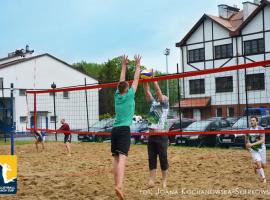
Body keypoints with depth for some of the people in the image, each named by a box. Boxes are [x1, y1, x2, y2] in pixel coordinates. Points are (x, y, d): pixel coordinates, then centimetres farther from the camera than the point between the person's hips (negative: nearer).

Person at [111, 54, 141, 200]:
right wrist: (137, 65, 23)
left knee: (116, 158, 4)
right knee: (122, 157, -18)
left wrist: (124, 65, 34)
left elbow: (121, 81, 26)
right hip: (124, 129, -6)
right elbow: (136, 79, 11)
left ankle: (117, 185, 1)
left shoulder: (117, 95, 13)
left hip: (115, 129, 6)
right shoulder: (129, 95, 2)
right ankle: (119, 186, -32)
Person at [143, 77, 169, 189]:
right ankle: (151, 181, 9)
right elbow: (147, 92, 4)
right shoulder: (153, 103, 13)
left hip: (161, 136, -5)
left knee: (163, 159, 2)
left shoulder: (165, 103, 0)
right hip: (151, 136, 5)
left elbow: (158, 91, -13)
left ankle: (164, 181, 11)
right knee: (151, 159, 5)